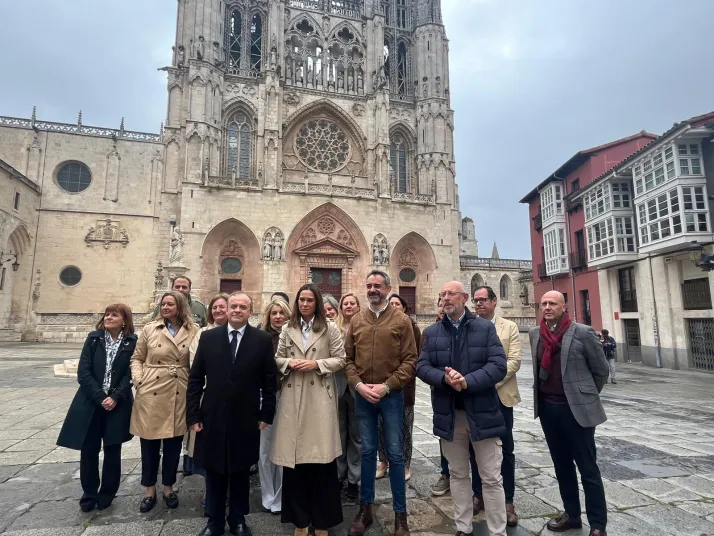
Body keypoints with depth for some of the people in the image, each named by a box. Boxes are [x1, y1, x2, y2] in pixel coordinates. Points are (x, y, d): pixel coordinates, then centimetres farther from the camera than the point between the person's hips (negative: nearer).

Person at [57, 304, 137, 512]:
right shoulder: (93, 338, 1)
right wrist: (100, 397, -13)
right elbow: (83, 372, -5)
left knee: (112, 450, 8)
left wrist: (115, 398, -17)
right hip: (91, 403, 1)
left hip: (117, 405, -1)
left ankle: (106, 494, 25)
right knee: (88, 449, 7)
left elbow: (130, 374, -7)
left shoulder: (132, 342, -4)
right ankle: (89, 494, 26)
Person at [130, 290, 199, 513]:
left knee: (174, 445, 12)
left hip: (179, 395, 0)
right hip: (151, 393, 1)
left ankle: (168, 488, 31)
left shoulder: (194, 331, 0)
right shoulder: (150, 329, 3)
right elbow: (137, 358, 8)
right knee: (149, 445, 11)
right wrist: (138, 380, -6)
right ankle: (150, 491, 29)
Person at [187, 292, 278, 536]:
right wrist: (193, 415, -2)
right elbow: (195, 379, 1)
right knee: (214, 474, 15)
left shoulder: (263, 340, -4)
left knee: (241, 474, 15)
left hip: (246, 420, -1)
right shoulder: (208, 337, -1)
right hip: (213, 418, 1)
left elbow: (269, 381, -2)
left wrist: (266, 414, -3)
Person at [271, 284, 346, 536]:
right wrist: (289, 363, -8)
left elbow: (340, 360, 0)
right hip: (293, 398, 3)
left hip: (320, 397, -2)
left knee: (321, 455, 1)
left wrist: (316, 364, -13)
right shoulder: (287, 329, 10)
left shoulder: (330, 329, 1)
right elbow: (277, 359, 12)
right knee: (293, 454, 6)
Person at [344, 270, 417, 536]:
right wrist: (358, 384, -10)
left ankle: (400, 513, 24)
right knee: (367, 452, 14)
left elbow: (410, 360, -8)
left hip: (391, 395, -2)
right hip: (362, 396, 3)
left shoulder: (401, 320, -5)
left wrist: (385, 386, -14)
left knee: (394, 454, 7)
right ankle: (365, 508, 30)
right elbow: (348, 358, 5)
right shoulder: (356, 320, 4)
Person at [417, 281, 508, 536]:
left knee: (491, 478, 8)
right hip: (449, 414, 3)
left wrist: (467, 381, -23)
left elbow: (498, 365, -11)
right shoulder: (431, 332, 5)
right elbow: (422, 366, -1)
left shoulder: (486, 328, -2)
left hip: (482, 412, -2)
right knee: (458, 474, 17)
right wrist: (444, 378, -20)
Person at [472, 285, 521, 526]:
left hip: (500, 395, -1)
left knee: (505, 450, 7)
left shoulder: (509, 327, 2)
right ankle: (478, 495, 27)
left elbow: (514, 361, -7)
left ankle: (508, 501, 21)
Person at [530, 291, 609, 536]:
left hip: (576, 408, -5)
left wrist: (585, 396, 8)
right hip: (547, 407, 5)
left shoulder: (582, 333, -11)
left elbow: (601, 370, 0)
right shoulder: (535, 334, 4)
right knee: (561, 465, 17)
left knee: (588, 468, 5)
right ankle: (571, 514, 32)